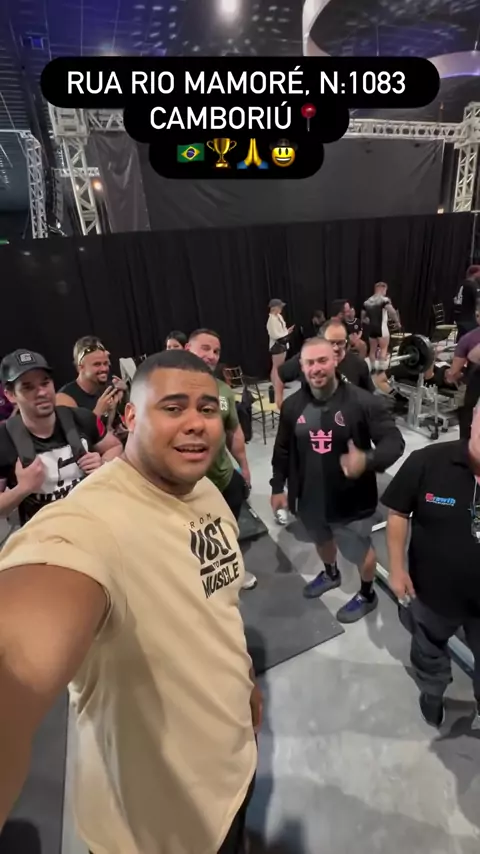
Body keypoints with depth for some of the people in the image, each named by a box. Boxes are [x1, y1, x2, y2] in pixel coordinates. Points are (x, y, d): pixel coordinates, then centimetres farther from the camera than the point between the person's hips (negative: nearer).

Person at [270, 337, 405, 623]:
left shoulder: (364, 402, -20)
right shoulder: (293, 405, -6)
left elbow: (395, 442, -18)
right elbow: (282, 450, 4)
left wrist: (368, 460, -38)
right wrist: (278, 486, 7)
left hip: (352, 499, -4)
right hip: (310, 497, 5)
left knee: (360, 550, 20)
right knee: (322, 540, 31)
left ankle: (368, 595, 50)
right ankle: (331, 573, 63)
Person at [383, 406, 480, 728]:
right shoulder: (428, 462, -24)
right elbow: (399, 512, -12)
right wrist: (397, 567, -9)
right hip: (432, 590, 1)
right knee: (429, 649, 30)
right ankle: (432, 691, 62)